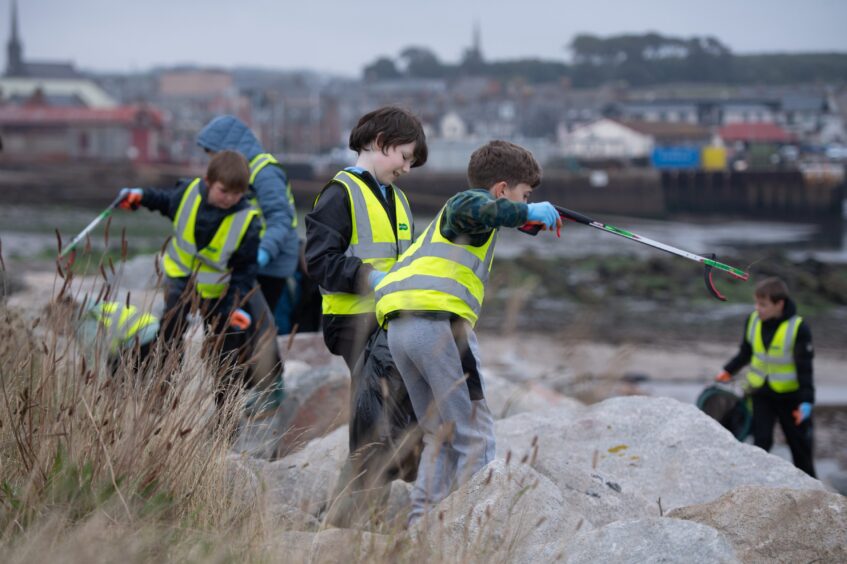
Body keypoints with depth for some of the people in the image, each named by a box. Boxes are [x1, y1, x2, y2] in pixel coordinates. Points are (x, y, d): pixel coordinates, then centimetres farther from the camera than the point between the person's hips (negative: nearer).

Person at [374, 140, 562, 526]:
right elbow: (467, 207, -19)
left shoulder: (445, 219, 34)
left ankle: (420, 528, 8)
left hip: (399, 325, 9)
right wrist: (527, 213, -14)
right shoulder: (478, 204, 6)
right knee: (476, 438, -6)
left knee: (441, 438, 16)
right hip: (439, 321, -9)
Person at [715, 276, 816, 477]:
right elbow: (745, 353, 13)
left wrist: (806, 401, -20)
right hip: (762, 393, 3)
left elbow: (805, 368, -15)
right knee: (761, 441, -4)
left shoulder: (798, 328, -19)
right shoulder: (753, 321, -5)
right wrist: (728, 371, 4)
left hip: (791, 395, -3)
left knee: (800, 445, 9)